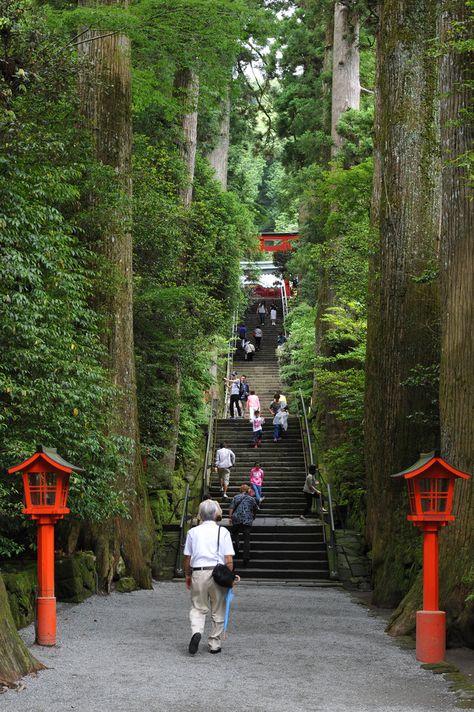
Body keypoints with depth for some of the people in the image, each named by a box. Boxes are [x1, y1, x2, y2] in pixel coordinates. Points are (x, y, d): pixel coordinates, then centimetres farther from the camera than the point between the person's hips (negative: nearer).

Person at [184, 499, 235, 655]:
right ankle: (214, 644, 15)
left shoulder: (193, 532, 4)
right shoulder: (223, 532, -1)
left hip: (198, 573, 1)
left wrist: (187, 575, 19)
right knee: (217, 611, 11)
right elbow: (229, 559, -4)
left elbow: (187, 557, 7)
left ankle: (197, 631, -18)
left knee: (198, 608, 10)